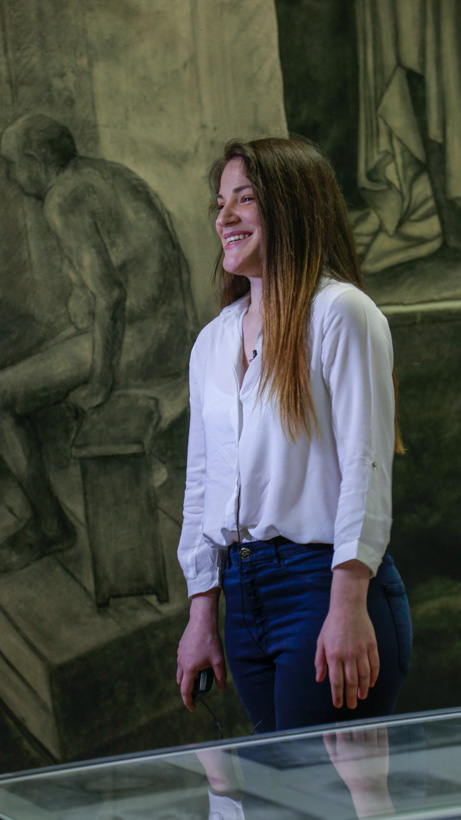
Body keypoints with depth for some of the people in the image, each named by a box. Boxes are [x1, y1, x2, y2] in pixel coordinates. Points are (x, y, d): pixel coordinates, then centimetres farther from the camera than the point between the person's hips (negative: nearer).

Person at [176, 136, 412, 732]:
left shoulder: (340, 312, -5)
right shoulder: (213, 341, 15)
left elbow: (365, 466, -12)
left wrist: (349, 609, -19)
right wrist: (202, 617, 13)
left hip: (324, 587, -7)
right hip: (242, 591, 7)